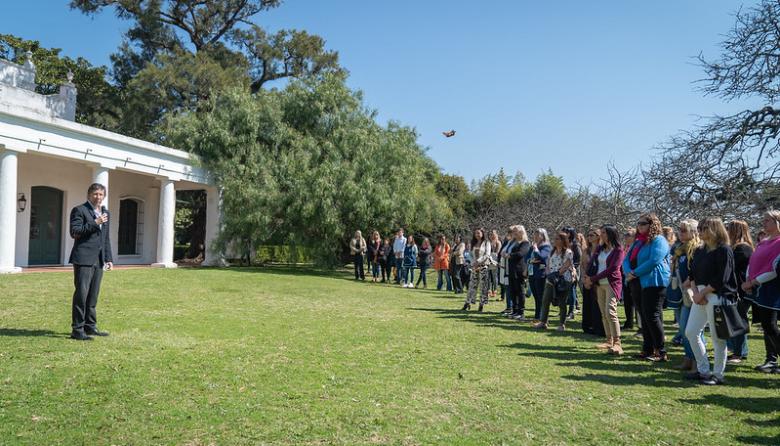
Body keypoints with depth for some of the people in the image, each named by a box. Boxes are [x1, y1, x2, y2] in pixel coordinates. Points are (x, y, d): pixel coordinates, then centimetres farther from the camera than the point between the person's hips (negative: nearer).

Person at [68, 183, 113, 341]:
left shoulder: (106, 213, 18)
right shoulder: (79, 210, -2)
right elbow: (74, 232, -12)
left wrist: (109, 258, 16)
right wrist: (94, 223, -18)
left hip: (98, 260, 7)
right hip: (83, 258, -7)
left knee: (93, 295, 11)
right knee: (81, 293, -7)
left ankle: (90, 326, 19)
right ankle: (77, 329, -3)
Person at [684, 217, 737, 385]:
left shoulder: (724, 250, -8)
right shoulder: (699, 251, 15)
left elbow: (721, 279, -15)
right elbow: (693, 274, 12)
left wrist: (702, 293, -13)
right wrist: (695, 292, -5)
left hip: (717, 296, -8)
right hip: (700, 296, 8)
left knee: (717, 337, -2)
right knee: (691, 332, 7)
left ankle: (718, 374, 9)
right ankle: (703, 370, 17)